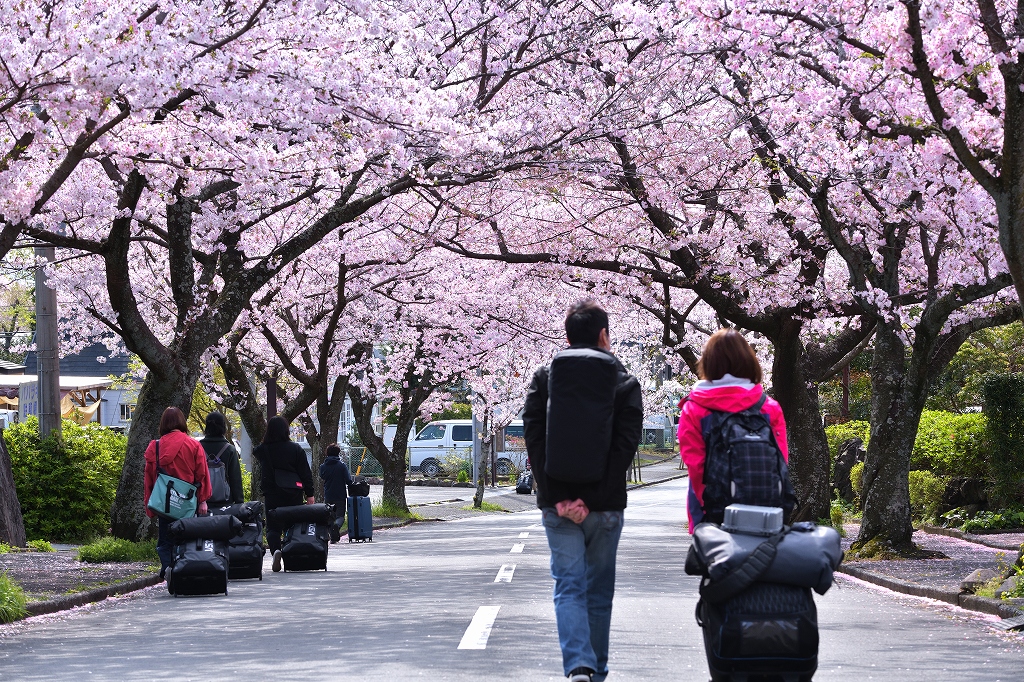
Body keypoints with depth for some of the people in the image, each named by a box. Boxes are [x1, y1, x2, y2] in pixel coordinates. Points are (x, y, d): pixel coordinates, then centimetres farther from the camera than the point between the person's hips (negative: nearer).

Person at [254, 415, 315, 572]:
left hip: (272, 493, -1)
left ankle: (275, 549, -25)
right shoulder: (296, 449, -2)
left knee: (272, 526, 2)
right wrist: (309, 494, 4)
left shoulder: (263, 450, -4)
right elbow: (306, 473, 0)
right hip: (294, 494, 1)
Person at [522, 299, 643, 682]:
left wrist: (557, 497, -7)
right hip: (605, 506, 0)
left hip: (558, 506, 0)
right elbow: (626, 446, -8)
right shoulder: (624, 382, 1)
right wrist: (592, 499, -11)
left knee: (568, 585, 1)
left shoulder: (545, 378, 4)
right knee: (599, 589, 11)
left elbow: (534, 440, -4)